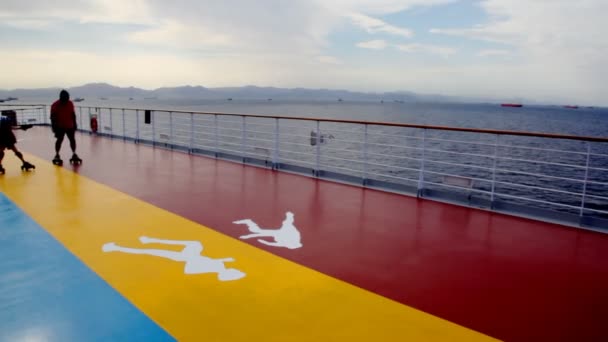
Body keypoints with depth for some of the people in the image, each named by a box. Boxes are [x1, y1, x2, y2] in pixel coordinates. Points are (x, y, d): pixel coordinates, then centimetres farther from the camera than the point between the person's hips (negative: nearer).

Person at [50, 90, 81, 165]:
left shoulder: (70, 103, 0)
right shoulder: (55, 105, -10)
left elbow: (73, 114, 8)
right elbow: (53, 117, -8)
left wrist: (74, 124, 8)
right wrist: (54, 127, -12)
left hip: (69, 126, 3)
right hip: (60, 126, -3)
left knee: (72, 139, 6)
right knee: (59, 140, -2)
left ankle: (74, 154, 17)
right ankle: (57, 155, 7)